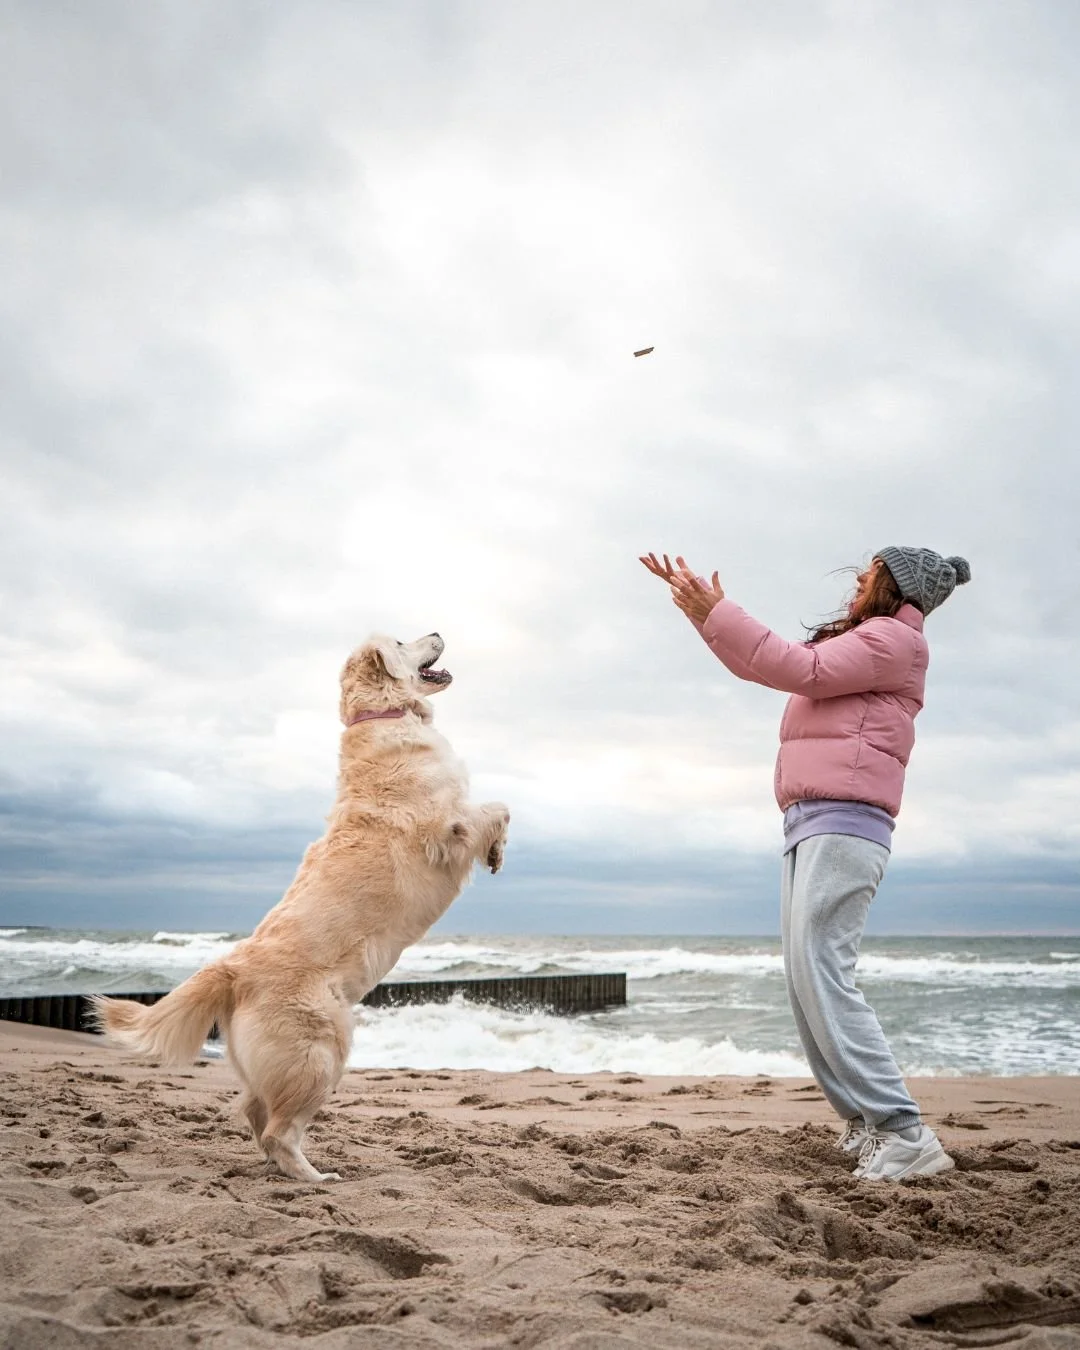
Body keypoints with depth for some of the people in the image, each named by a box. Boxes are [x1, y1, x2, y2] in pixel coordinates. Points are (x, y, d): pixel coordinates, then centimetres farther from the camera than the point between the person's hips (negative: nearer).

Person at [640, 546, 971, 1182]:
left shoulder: (895, 638, -1)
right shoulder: (859, 642, 28)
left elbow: (801, 669, -13)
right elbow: (762, 666, 29)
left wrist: (717, 613, -11)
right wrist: (703, 610, 23)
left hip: (844, 824, -10)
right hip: (812, 826, 10)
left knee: (821, 975, -18)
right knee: (809, 982, 5)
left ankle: (904, 1135, -18)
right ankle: (868, 1124, 7)